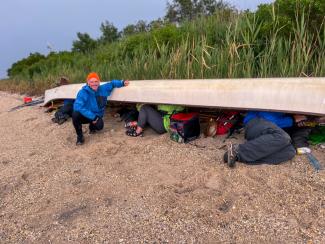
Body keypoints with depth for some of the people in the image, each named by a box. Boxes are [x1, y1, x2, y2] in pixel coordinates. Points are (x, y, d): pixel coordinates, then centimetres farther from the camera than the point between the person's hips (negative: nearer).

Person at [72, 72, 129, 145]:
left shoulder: (103, 89, -9)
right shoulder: (83, 92, -23)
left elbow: (112, 83, 10)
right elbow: (78, 106, -34)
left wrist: (122, 83, -5)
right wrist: (92, 117, -35)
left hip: (96, 116, 2)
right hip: (85, 115, -2)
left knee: (99, 126, -30)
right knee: (75, 114, -35)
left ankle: (92, 127, 12)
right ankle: (79, 135, -9)